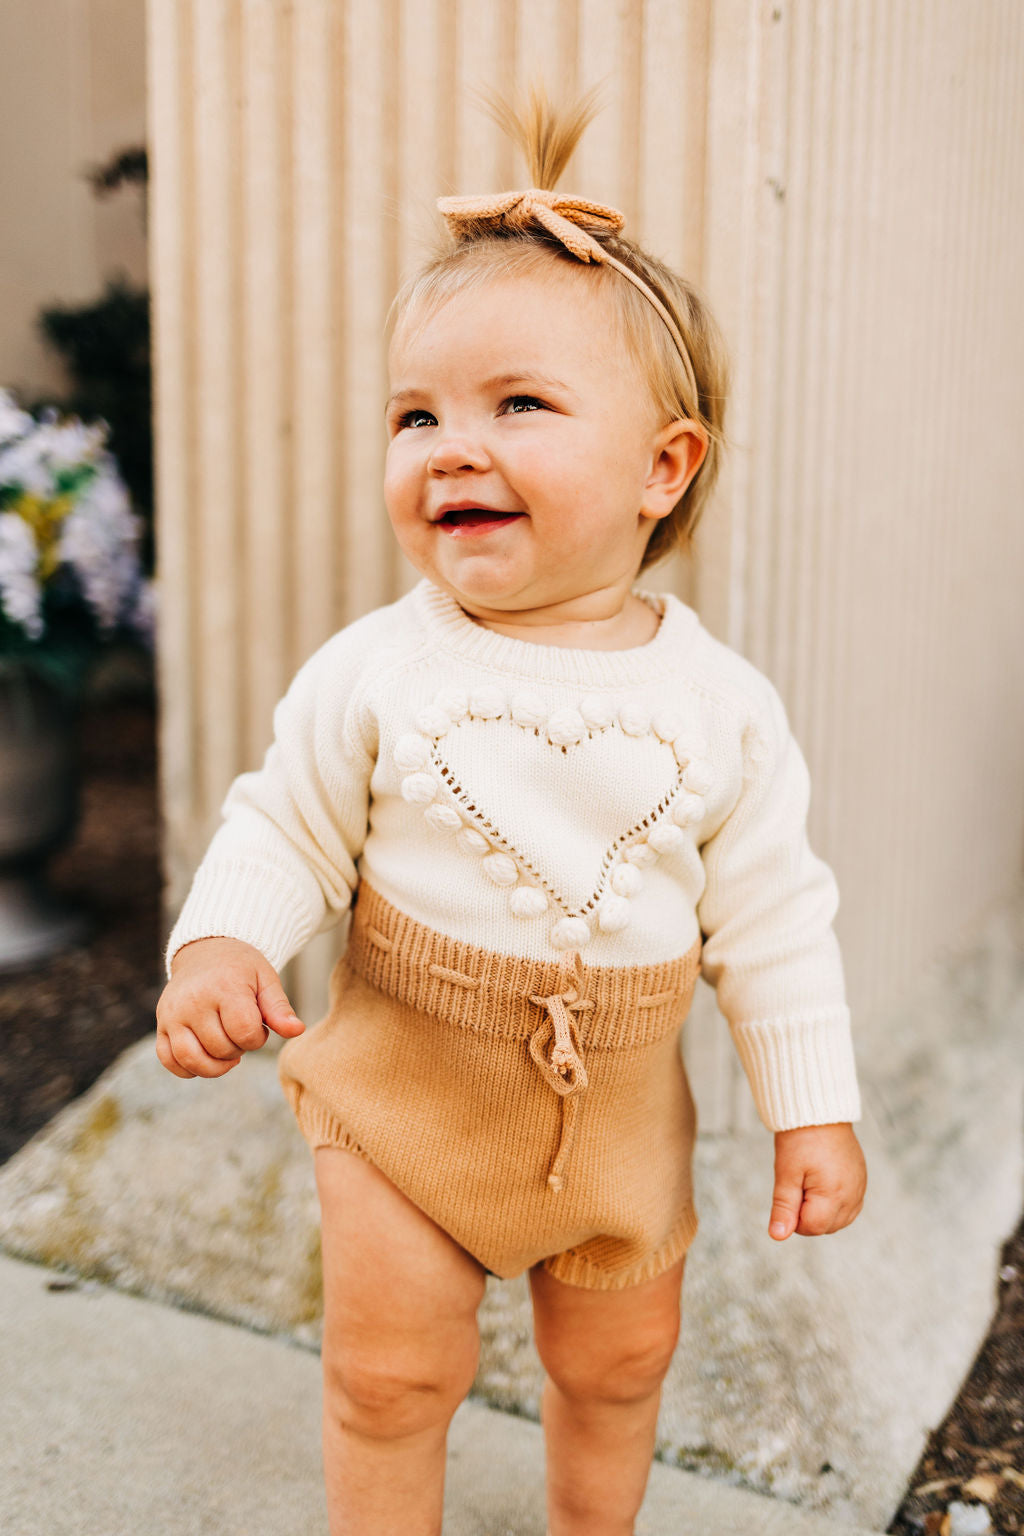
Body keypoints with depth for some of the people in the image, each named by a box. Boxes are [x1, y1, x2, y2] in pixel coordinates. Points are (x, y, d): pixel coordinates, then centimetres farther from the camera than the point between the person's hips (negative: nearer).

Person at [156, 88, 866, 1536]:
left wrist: (815, 1111, -2)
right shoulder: (372, 672, -15)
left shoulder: (722, 707, -13)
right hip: (406, 1082, -1)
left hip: (619, 1104, 2)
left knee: (618, 1366, 21)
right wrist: (220, 944, -21)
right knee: (390, 1370, 9)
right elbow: (285, 827, -3)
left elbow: (773, 922, -5)